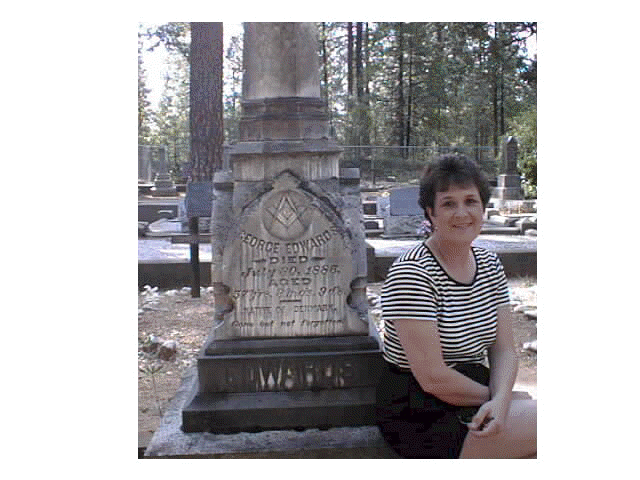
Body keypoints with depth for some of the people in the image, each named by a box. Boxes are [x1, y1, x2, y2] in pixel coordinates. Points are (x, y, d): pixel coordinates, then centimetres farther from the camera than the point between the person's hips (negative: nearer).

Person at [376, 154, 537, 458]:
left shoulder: (490, 265, 7)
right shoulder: (410, 274, -18)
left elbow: (504, 350, 2)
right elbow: (433, 377, -20)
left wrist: (501, 400, -17)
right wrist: (494, 397, -8)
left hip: (476, 402, 7)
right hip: (421, 419, -7)